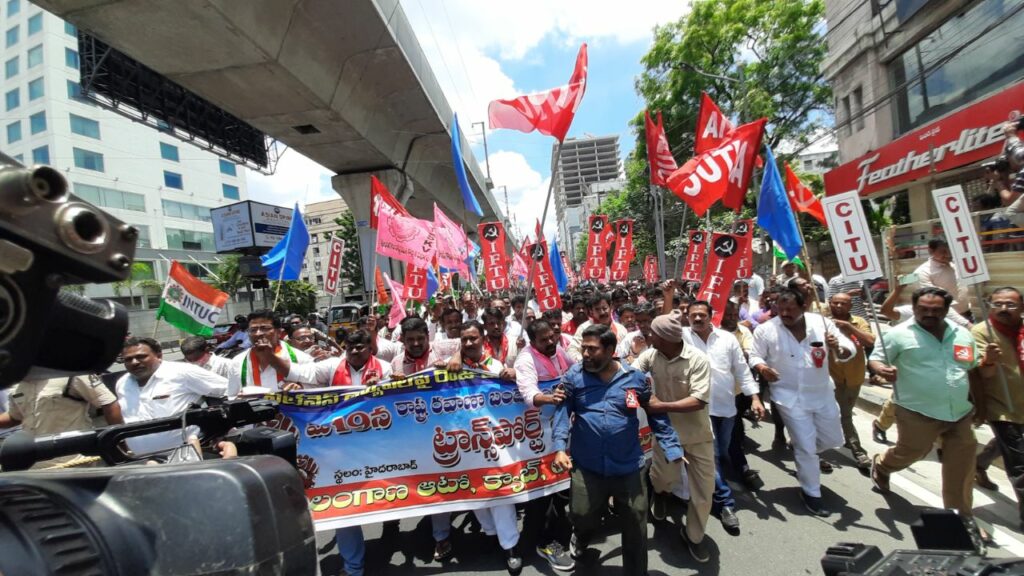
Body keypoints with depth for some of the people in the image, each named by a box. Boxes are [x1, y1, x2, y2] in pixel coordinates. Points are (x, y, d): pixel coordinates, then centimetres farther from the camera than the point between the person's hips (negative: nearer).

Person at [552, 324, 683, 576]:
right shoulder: (573, 376, -6)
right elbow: (562, 412, -9)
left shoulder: (635, 377, -4)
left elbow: (657, 415, 3)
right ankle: (581, 536, 50)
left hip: (628, 466, 1)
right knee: (582, 516, 11)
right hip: (586, 466, 0)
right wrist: (559, 447, -21)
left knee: (636, 527, 13)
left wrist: (672, 448, -1)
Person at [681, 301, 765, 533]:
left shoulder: (728, 338, 1)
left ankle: (708, 488, 40)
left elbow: (742, 370, 4)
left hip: (726, 406, 4)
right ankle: (725, 503, 8)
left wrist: (755, 398, 0)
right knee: (711, 456, -4)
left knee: (722, 454, 17)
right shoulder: (683, 336, -2)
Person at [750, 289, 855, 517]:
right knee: (806, 447, 1)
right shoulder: (766, 329, -15)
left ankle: (805, 454, 52)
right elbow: (755, 356, -6)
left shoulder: (821, 322, -8)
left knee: (833, 439, 20)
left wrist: (838, 348, -27)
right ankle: (811, 493, 23)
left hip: (822, 393, 4)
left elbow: (848, 350, -3)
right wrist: (761, 367, -28)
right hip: (791, 397, -4)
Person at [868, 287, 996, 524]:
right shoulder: (900, 334, -10)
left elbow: (974, 367, 19)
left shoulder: (962, 334, 8)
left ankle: (961, 517, 27)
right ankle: (880, 466, 42)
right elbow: (876, 358, -7)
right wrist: (882, 369, -28)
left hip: (960, 414, 5)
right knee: (910, 453, 10)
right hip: (918, 413, -5)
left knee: (961, 468, 10)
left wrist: (988, 360, -2)